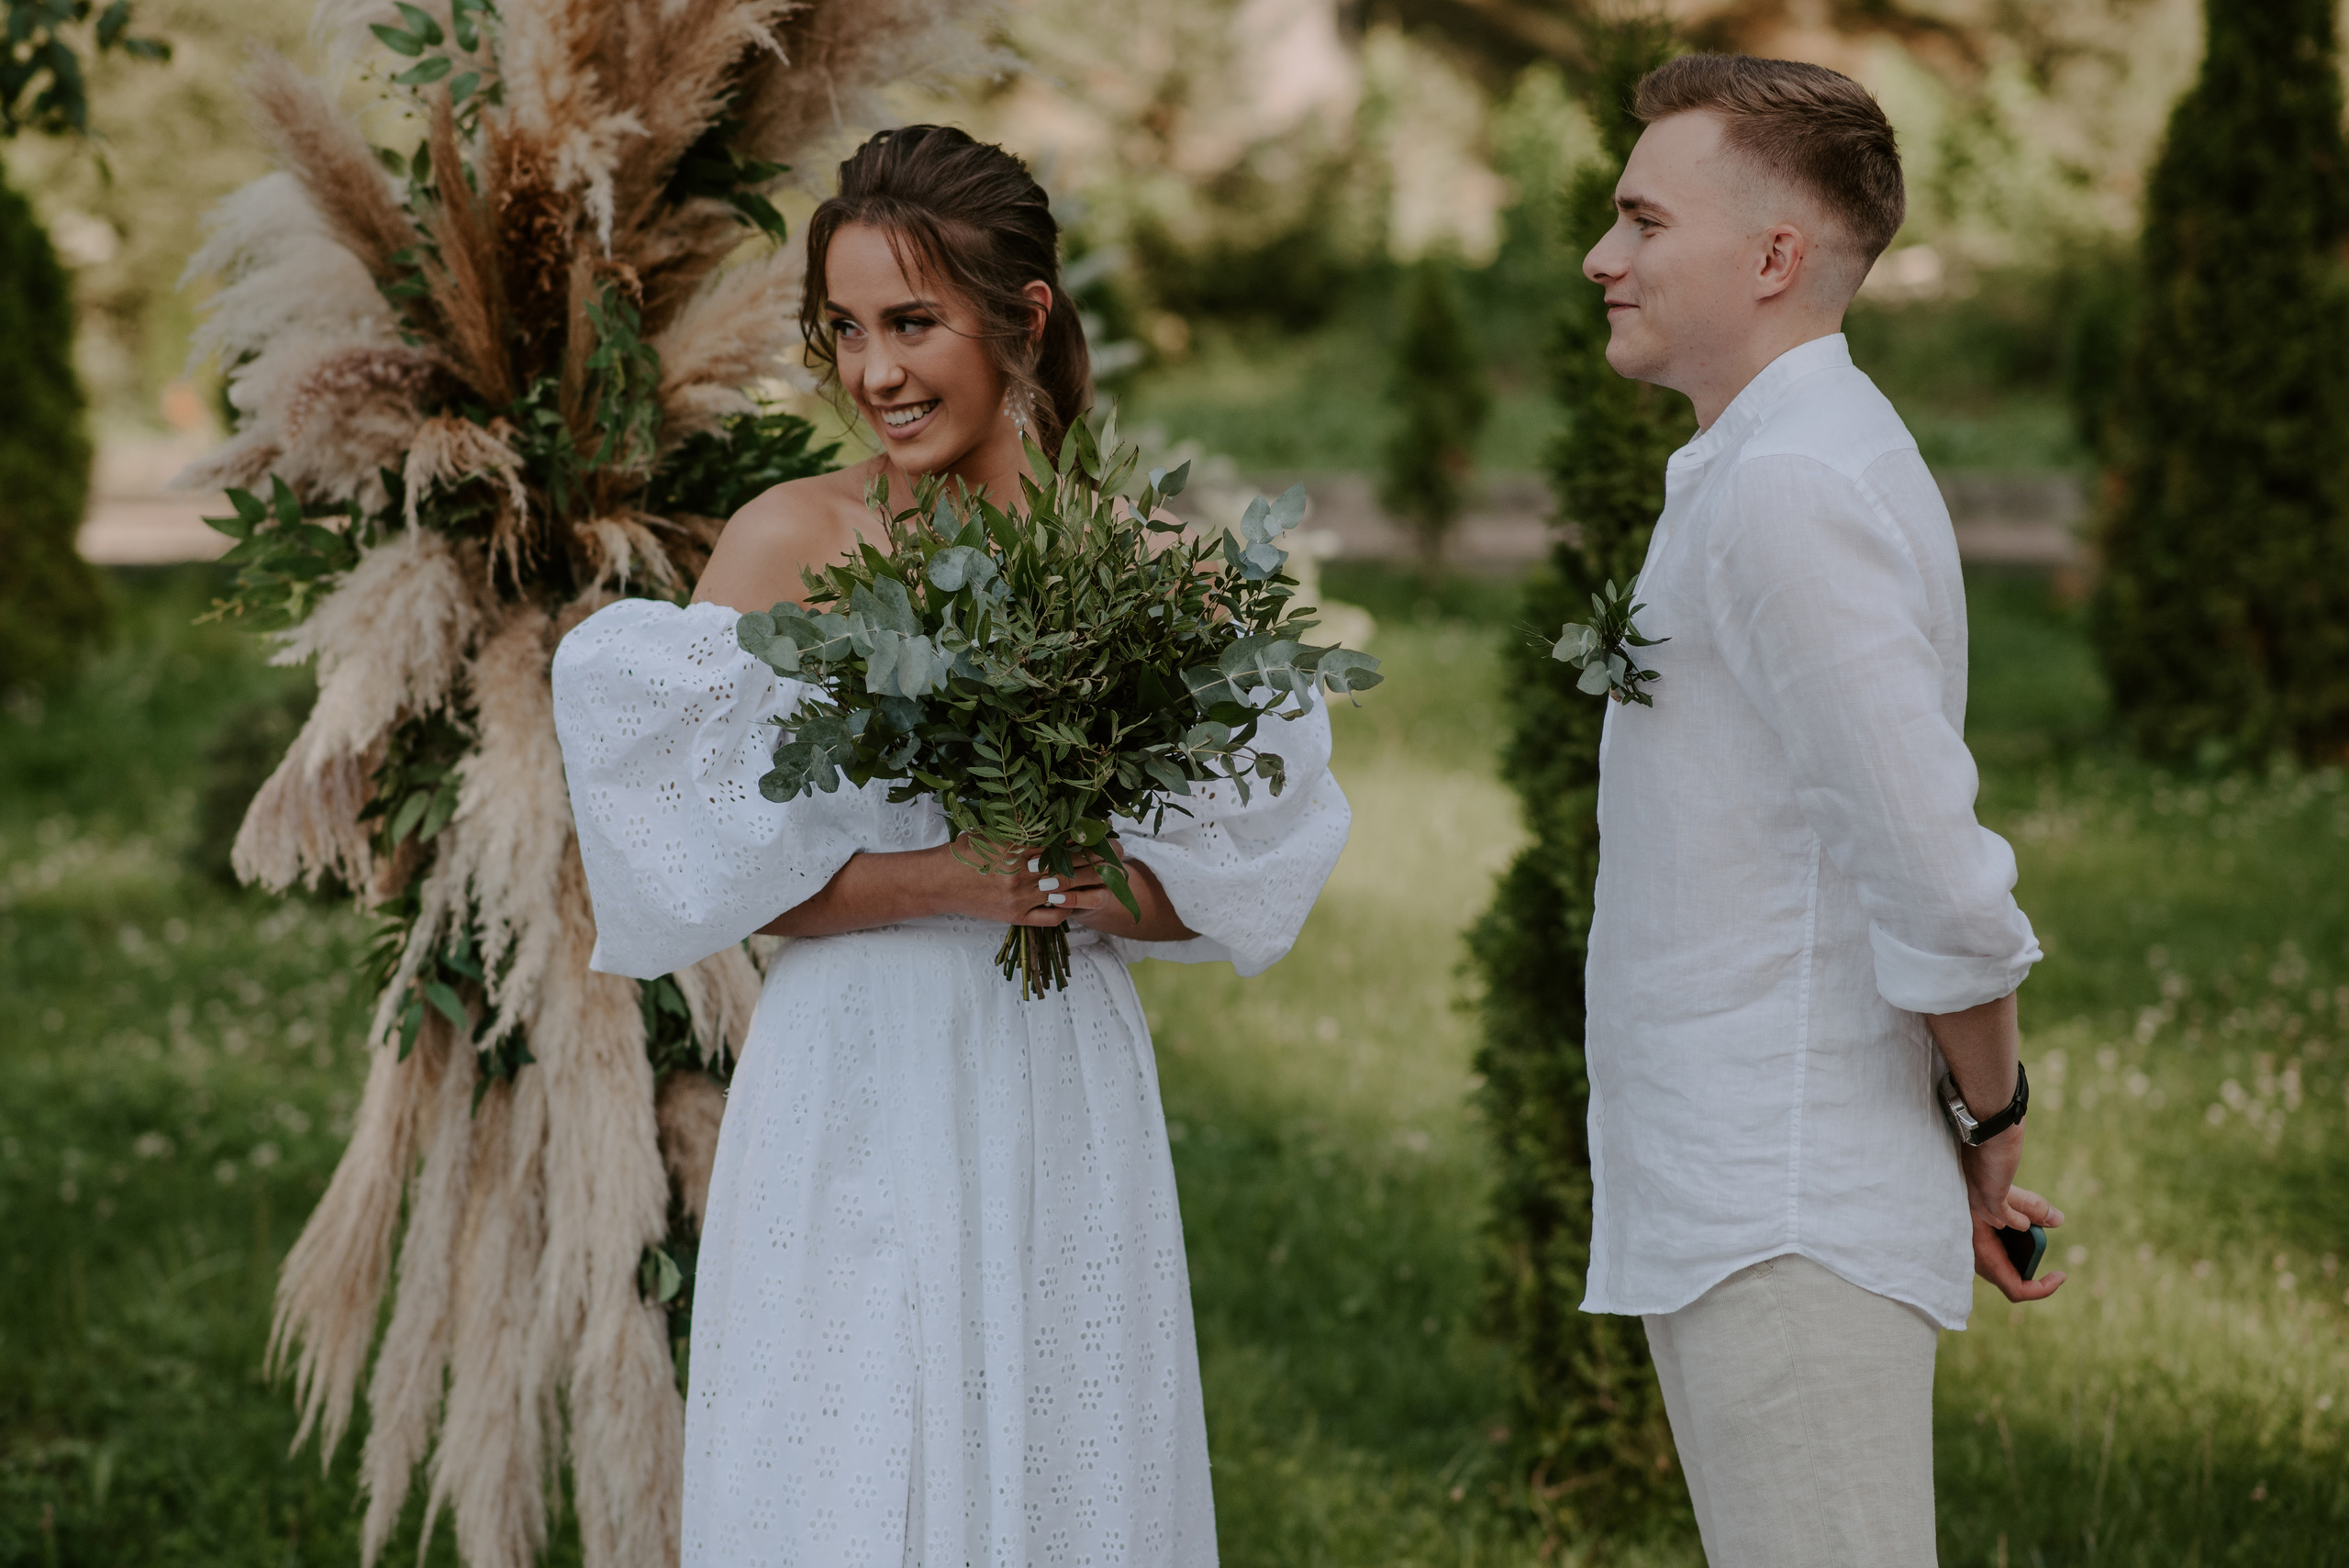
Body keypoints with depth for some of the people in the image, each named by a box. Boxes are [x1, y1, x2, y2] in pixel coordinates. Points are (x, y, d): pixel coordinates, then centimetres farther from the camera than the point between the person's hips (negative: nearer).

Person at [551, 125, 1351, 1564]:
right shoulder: (793, 539, -2)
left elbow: (1236, 867, 8)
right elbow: (708, 864, -5)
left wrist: (1108, 893, -12)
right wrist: (946, 881, -17)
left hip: (1067, 1105, 2)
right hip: (859, 1106, -2)